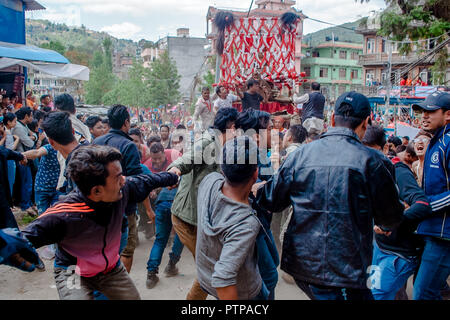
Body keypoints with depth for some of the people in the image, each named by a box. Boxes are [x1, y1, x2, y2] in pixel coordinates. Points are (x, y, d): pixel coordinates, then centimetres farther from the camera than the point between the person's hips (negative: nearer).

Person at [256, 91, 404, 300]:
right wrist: (385, 225, 25)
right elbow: (391, 218, 1)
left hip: (300, 265, 5)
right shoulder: (369, 160, -10)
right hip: (345, 270, -4)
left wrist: (256, 190, 26)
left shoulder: (300, 155, -1)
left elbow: (272, 201, 5)